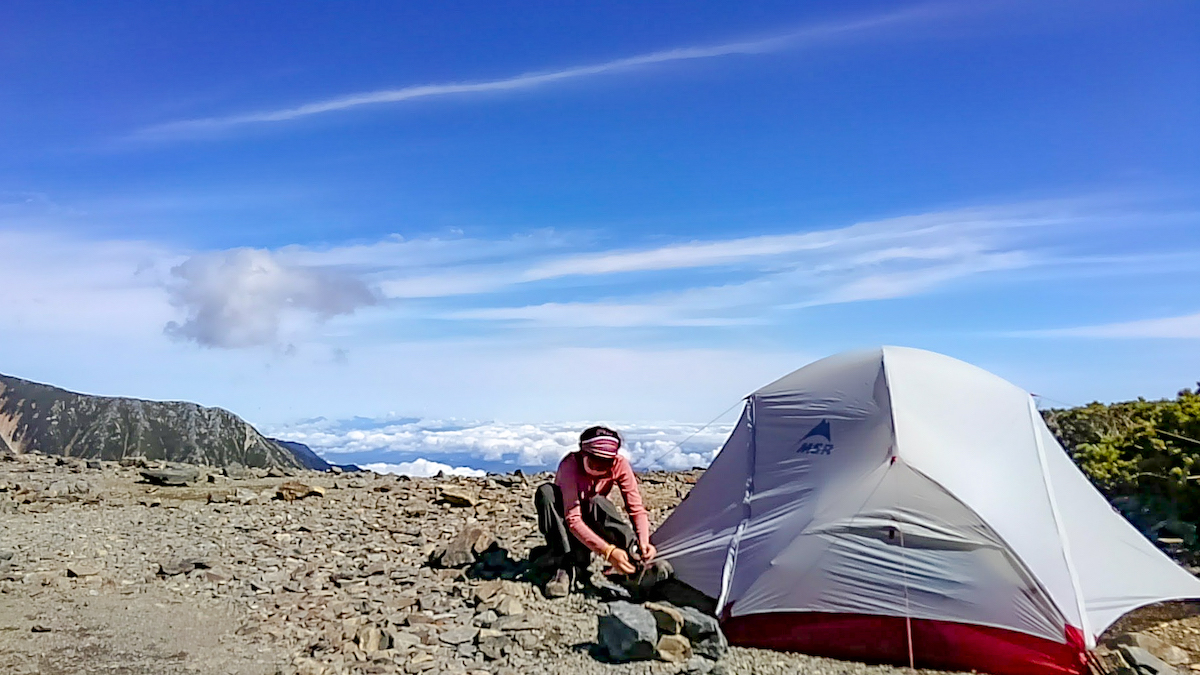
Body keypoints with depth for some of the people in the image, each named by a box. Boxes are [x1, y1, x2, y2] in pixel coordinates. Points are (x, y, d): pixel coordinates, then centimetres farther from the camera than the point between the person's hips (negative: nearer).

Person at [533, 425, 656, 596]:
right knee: (546, 492, -33)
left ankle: (640, 560, -37)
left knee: (598, 503, -35)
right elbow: (573, 519, -38)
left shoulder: (620, 464, -21)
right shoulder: (570, 465, -31)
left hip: (595, 523, 1)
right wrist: (608, 551, -50)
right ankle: (565, 567, -35)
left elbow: (636, 509, -19)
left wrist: (644, 542, -39)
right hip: (563, 524, -1)